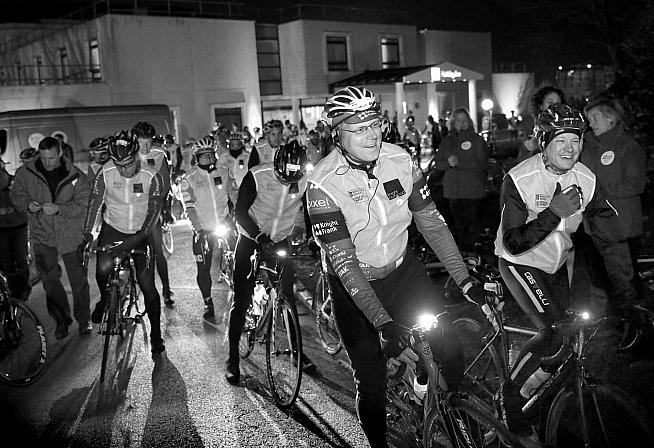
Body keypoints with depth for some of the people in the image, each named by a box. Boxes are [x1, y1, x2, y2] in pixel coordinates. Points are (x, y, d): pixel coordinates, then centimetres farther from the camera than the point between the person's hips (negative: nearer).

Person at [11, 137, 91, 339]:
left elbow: (84, 205, -13)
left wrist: (58, 208, -26)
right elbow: (16, 195, 8)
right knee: (50, 280, 5)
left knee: (79, 279, 6)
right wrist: (27, 204, -14)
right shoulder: (25, 173, -3)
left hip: (71, 235, -1)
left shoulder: (76, 176, -9)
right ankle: (61, 320, 22)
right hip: (42, 235, 2)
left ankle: (83, 320, 23)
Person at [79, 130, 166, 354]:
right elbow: (94, 204, -12)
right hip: (112, 228, 1)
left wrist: (139, 237, -34)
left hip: (141, 233, -1)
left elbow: (154, 210, -22)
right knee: (103, 268, -26)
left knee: (147, 286, -3)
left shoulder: (151, 176, -19)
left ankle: (156, 334, 15)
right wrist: (87, 236, -21)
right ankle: (105, 299, 10)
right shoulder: (105, 173, -15)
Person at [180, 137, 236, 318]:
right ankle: (208, 303, 16)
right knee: (203, 268, 0)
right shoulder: (189, 179, -4)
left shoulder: (224, 171, 2)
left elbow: (234, 193, 10)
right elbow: (190, 207, -8)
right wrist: (198, 228, -16)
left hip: (224, 224, 2)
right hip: (203, 229, -1)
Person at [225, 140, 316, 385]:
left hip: (281, 242, 3)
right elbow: (240, 212, -20)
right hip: (251, 240, -2)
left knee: (289, 297, 5)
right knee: (241, 300, -2)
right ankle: (233, 357, 9)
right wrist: (260, 237, -31)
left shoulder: (304, 181, -13)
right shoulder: (257, 176, -23)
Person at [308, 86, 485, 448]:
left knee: (448, 346, -8)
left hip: (402, 268, 3)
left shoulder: (400, 161, -11)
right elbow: (343, 260, -26)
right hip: (353, 286, -3)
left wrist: (464, 278, -11)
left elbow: (431, 222, -4)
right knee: (371, 382, 1)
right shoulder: (324, 183, -23)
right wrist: (382, 322, -32)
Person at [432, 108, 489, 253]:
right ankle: (460, 251, 17)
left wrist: (459, 163, -18)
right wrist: (449, 163, -14)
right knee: (458, 223, 7)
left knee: (472, 223, -6)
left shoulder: (477, 140, 0)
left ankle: (471, 251, 4)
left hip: (472, 190, -3)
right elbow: (438, 163, 8)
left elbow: (482, 164, -11)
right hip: (453, 189, 4)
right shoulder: (447, 141, 13)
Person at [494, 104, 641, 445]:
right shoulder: (519, 180, -24)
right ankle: (512, 398, 3)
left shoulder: (586, 180, -12)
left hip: (558, 264, 6)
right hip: (521, 263, -5)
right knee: (556, 334, -19)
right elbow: (514, 243, -27)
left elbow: (611, 239, -10)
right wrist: (553, 213, -38)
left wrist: (624, 295, -14)